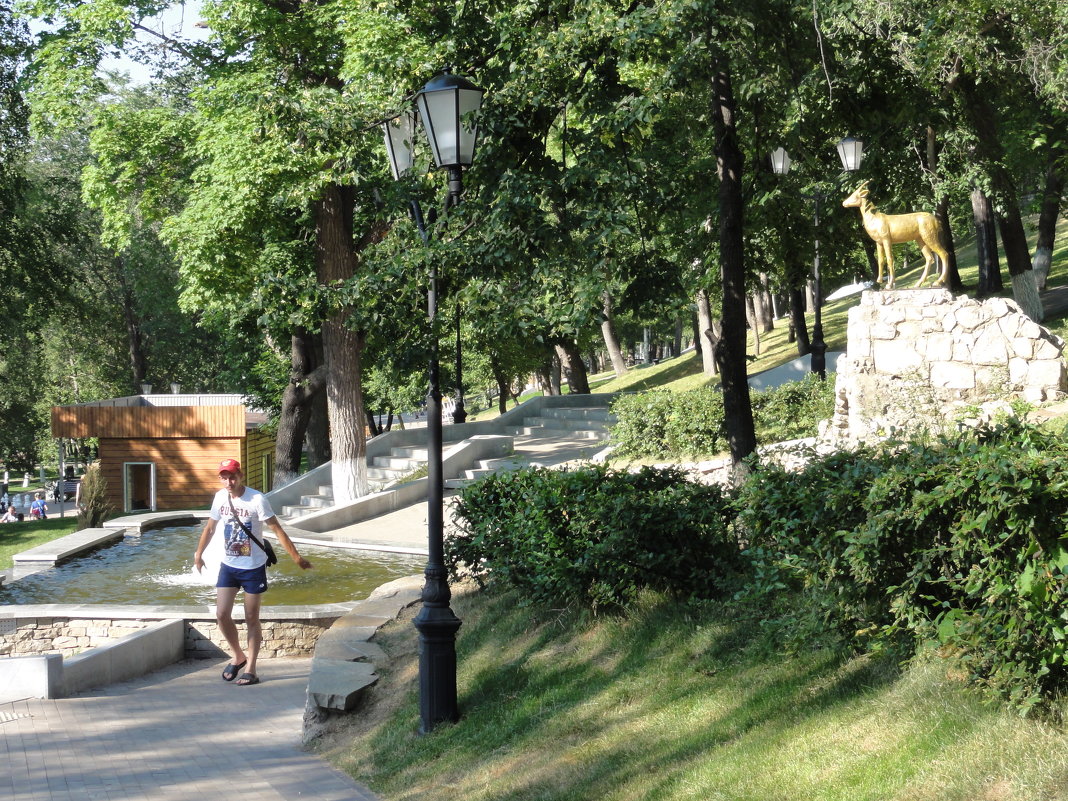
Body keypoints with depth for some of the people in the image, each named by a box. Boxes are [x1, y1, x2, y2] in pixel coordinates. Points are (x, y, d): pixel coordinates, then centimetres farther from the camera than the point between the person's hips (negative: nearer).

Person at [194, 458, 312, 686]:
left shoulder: (257, 500, -17)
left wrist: (296, 557, -15)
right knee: (222, 614, -3)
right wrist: (198, 554, 24)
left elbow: (277, 529, -14)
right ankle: (238, 656, 20)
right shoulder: (220, 497, -1)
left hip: (253, 567, -4)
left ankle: (250, 668, 12)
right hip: (228, 565, 4)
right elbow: (210, 527, 15)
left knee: (251, 618, 3)